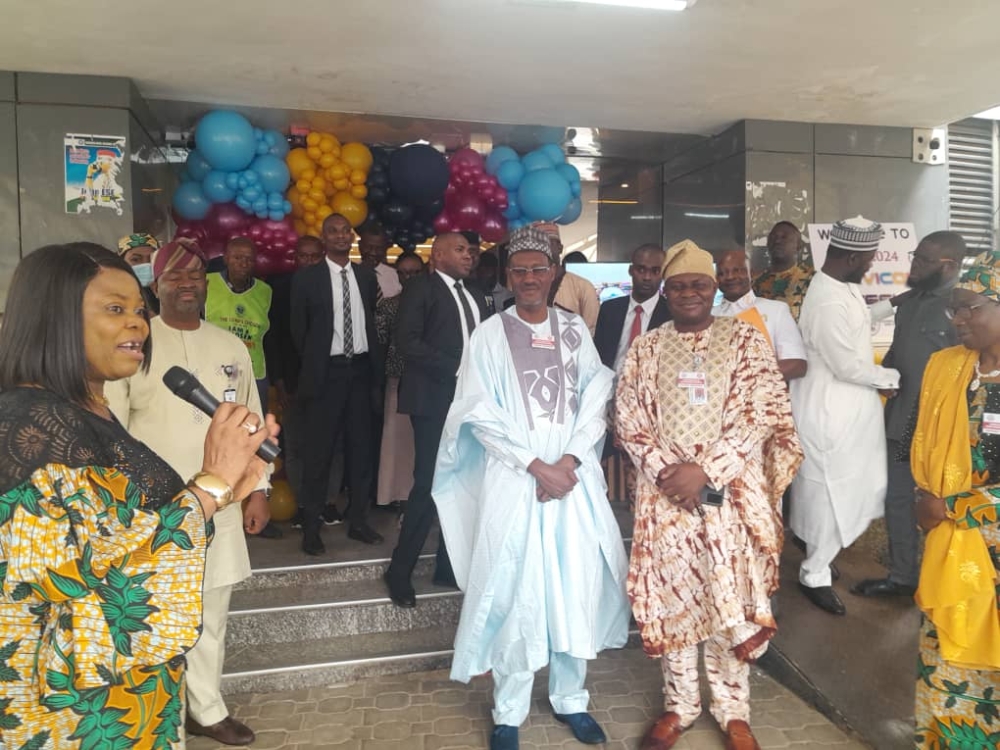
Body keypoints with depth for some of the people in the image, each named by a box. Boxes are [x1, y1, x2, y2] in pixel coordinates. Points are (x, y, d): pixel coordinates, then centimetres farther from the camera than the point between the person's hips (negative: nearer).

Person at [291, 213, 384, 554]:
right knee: (318, 450, 2)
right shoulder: (306, 278, -1)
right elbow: (298, 328, 4)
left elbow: (373, 322, 12)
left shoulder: (367, 276, 9)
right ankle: (311, 527, 12)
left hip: (361, 370, 4)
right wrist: (313, 363, 6)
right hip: (326, 372, -3)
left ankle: (358, 520, 22)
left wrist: (377, 369, 7)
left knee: (360, 447, 10)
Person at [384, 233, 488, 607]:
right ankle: (400, 570, 7)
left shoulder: (476, 297, 21)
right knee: (429, 484, -7)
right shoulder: (420, 289, 0)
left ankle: (449, 565, 18)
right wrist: (456, 368, -17)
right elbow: (408, 341, -12)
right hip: (435, 399, -6)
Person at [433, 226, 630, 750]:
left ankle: (570, 698, 28)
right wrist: (537, 466, -12)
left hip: (574, 477, 3)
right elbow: (481, 414, -6)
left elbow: (596, 399, 3)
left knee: (577, 586, 8)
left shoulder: (574, 329, 8)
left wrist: (570, 459, -11)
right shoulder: (490, 334, 0)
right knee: (514, 592, 2)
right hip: (514, 480, -2)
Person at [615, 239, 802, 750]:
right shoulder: (645, 349, 6)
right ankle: (679, 704, 28)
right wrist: (663, 471, -12)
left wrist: (704, 471, -15)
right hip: (665, 492, 1)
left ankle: (733, 709, 28)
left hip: (729, 492, -1)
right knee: (671, 596, 8)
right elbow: (629, 420, 3)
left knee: (731, 598, 8)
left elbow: (760, 415, -7)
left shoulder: (745, 340, 1)